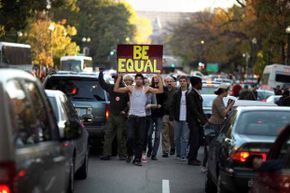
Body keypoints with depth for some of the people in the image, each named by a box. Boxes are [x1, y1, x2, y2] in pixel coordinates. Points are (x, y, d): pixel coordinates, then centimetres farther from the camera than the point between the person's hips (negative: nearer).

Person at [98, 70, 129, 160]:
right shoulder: (111, 88, 7)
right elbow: (102, 83, 21)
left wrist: (125, 111, -15)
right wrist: (101, 73, 14)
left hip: (121, 116, -5)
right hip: (111, 115, 6)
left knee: (121, 136, 1)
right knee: (108, 134, 2)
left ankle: (122, 154, 10)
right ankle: (106, 154, 4)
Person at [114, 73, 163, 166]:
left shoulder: (146, 89, 4)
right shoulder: (130, 88, 4)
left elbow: (160, 90, -4)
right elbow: (116, 89, -4)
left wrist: (160, 79, -9)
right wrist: (119, 78, -10)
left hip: (142, 117, 1)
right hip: (132, 116, -1)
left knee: (140, 139, 2)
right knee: (130, 137, -10)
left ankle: (137, 159, 8)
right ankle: (130, 154, 16)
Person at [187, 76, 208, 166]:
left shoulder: (197, 94, 15)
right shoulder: (191, 94, -14)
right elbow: (193, 109, -19)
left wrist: (204, 119, 9)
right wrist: (202, 120, -18)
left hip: (199, 122, 9)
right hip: (194, 121, -9)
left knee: (198, 141, 11)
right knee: (194, 141, -7)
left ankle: (193, 158, 19)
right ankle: (191, 159, -1)